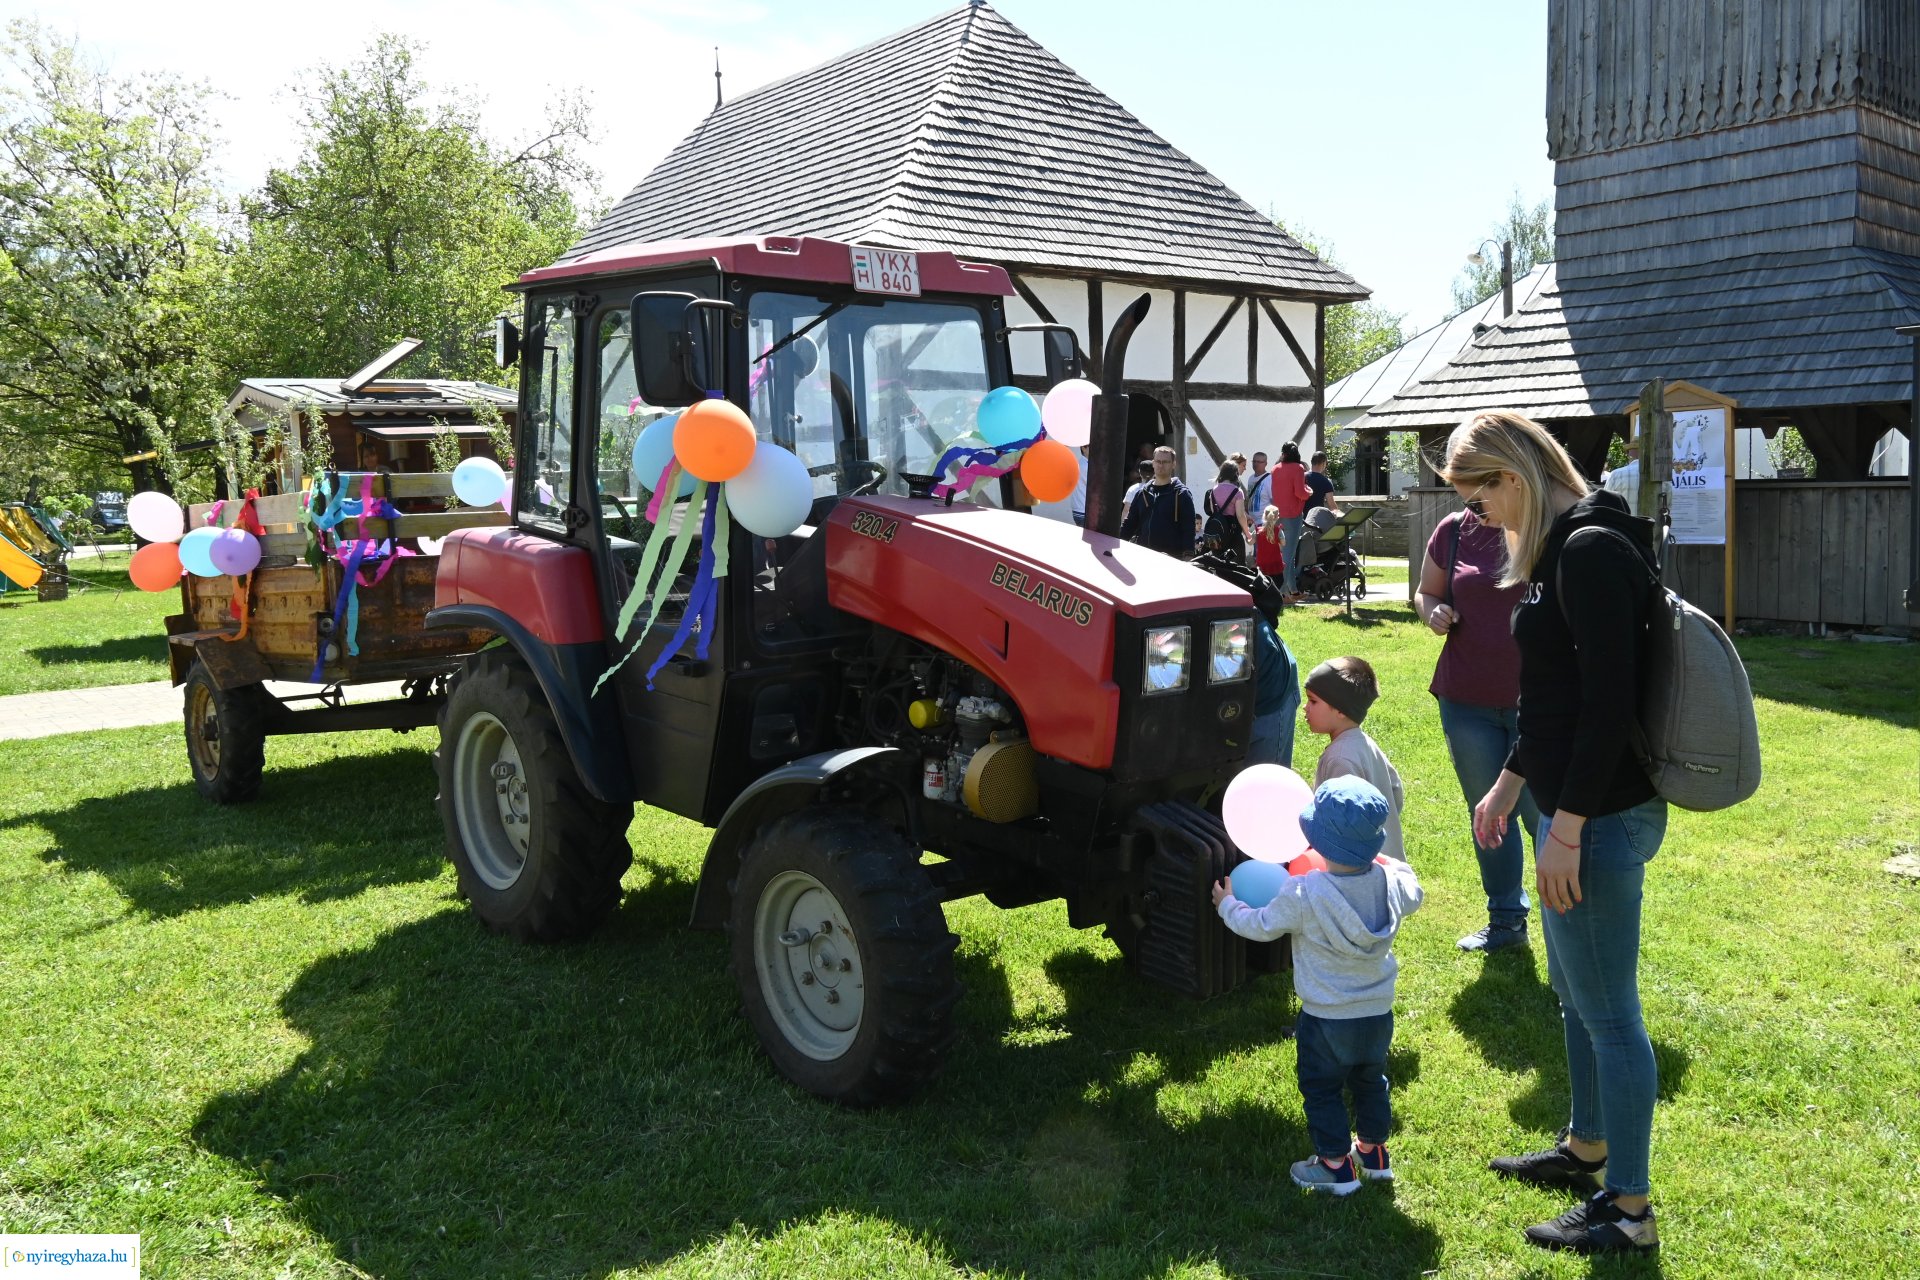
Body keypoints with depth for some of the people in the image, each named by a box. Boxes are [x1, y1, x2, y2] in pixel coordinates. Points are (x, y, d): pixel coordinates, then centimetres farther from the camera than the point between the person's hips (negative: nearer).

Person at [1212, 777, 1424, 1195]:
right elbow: (1413, 895, 10)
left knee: (1321, 1089, 15)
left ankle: (1336, 1165, 24)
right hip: (1378, 1015, 5)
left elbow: (1261, 926, -10)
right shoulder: (1393, 883, -15)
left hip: (1327, 1019, -5)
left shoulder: (1302, 895, -26)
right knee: (1371, 1082, 25)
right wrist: (1393, 865, 27)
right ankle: (1373, 1153, 40)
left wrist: (1227, 905, 9)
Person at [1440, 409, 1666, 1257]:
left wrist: (1568, 824, -22)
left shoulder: (1591, 549, -19)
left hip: (1601, 814, -10)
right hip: (1570, 802, 10)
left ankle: (1629, 1212, 16)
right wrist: (1510, 781, 22)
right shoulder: (1564, 549, 12)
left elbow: (1611, 701, -23)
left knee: (1607, 1011, 2)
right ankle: (1587, 1147, 40)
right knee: (1574, 996, 23)